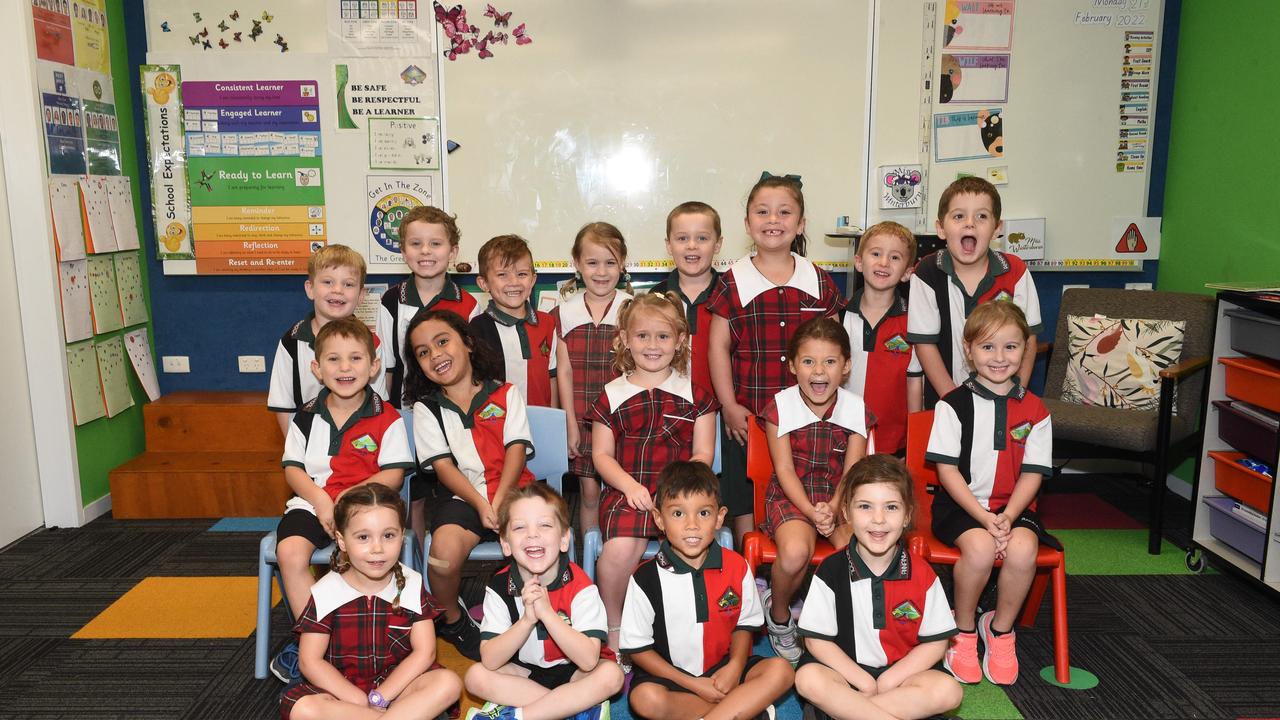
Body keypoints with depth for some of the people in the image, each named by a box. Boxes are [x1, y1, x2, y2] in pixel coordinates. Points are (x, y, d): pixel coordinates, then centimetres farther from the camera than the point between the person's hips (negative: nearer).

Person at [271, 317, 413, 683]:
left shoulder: (387, 419, -1)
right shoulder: (307, 417, 9)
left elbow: (393, 474, -5)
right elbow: (293, 468, 6)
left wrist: (348, 498, -17)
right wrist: (320, 500, -13)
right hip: (311, 501, 3)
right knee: (290, 551, -26)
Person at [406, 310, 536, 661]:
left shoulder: (505, 394, 11)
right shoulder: (426, 408, 11)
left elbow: (516, 448, 0)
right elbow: (443, 465, 1)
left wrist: (499, 502, -16)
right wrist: (480, 504, -15)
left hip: (513, 491, 0)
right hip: (464, 497, 0)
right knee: (444, 548, -30)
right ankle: (451, 618, 3)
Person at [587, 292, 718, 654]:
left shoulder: (694, 394, 14)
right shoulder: (612, 395, 13)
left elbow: (703, 453, 8)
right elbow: (601, 454, 9)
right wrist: (630, 485, -9)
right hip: (626, 491, 0)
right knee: (619, 549, -31)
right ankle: (614, 627, -4)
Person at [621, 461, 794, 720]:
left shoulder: (736, 567, -5)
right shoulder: (645, 578, -13)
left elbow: (744, 625, 7)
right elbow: (638, 648, -8)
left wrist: (735, 665, -14)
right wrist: (692, 684, -15)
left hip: (723, 669, 2)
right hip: (671, 675, -2)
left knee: (781, 671, -19)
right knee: (644, 698, -33)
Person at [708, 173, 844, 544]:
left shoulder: (817, 280, 5)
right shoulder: (733, 281, -1)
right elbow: (718, 346, -1)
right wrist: (729, 406, -5)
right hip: (745, 415, -1)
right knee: (744, 506, 7)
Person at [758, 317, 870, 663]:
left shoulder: (856, 409, -1)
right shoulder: (779, 407, -6)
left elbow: (852, 473, -4)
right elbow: (785, 470, -8)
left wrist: (832, 510, -23)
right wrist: (811, 511, -23)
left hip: (840, 497, 2)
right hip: (792, 495, -2)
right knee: (795, 552, -32)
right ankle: (779, 615, 2)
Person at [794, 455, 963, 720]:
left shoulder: (921, 573, -5)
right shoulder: (832, 570, -9)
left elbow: (936, 642, -2)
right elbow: (817, 640, -7)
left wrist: (887, 681, -12)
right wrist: (865, 682, -15)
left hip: (900, 672, 2)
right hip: (845, 670, -2)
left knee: (948, 691, -25)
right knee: (808, 678, -30)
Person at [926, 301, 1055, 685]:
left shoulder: (1034, 410, 5)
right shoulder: (953, 405, -4)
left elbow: (1032, 473, 2)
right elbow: (947, 470, -7)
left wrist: (1007, 517, -15)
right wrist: (984, 518, -17)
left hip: (1013, 507, 3)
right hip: (960, 505, -2)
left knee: (1023, 548, -29)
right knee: (980, 548, -32)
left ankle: (1000, 629, -1)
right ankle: (963, 629, -3)